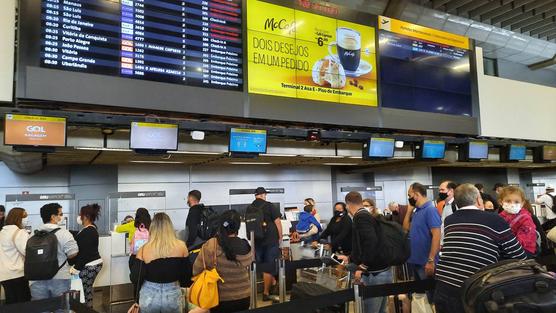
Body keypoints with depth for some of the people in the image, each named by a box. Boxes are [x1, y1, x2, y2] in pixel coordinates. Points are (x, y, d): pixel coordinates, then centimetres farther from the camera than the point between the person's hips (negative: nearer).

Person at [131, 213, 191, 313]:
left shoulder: (144, 249, -12)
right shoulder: (181, 246, -9)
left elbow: (135, 279, -9)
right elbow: (187, 276, -1)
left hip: (149, 298, 0)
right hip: (173, 297, 0)